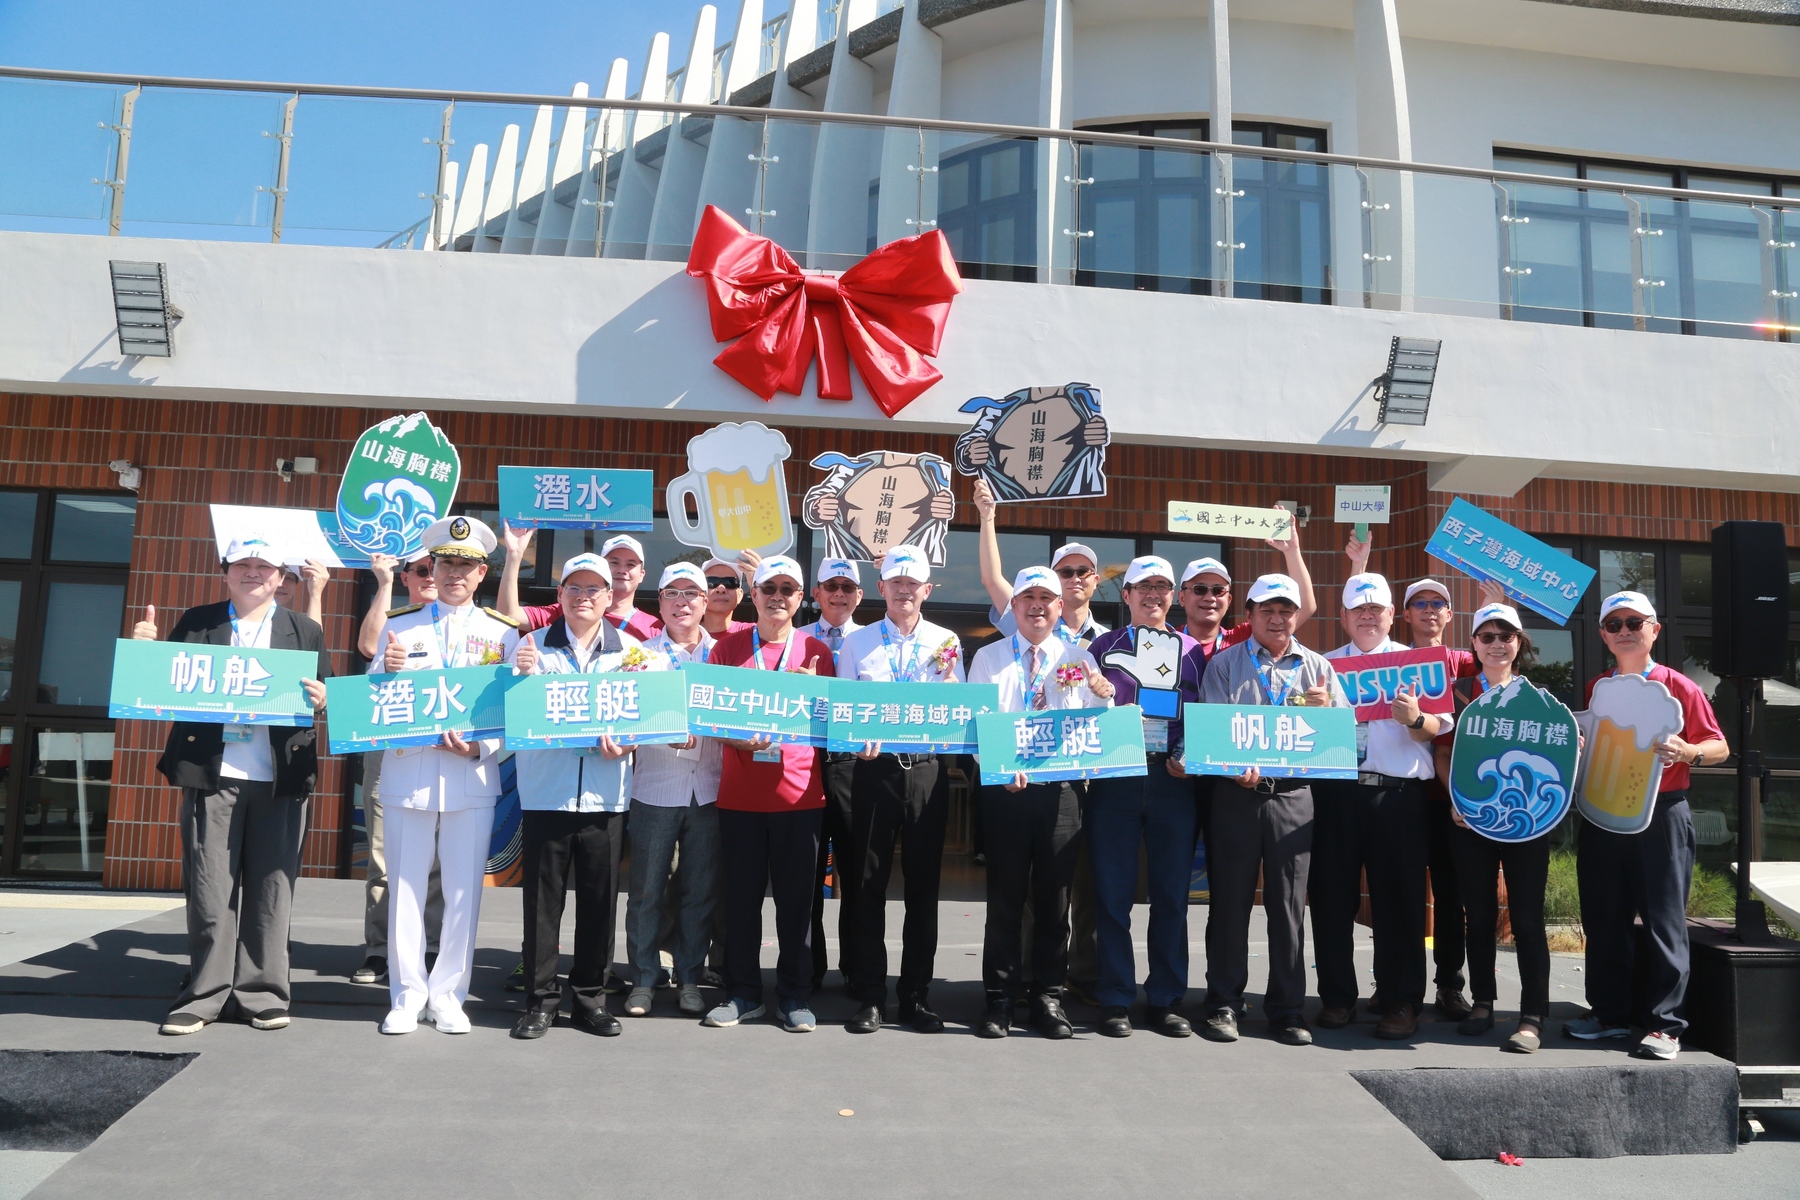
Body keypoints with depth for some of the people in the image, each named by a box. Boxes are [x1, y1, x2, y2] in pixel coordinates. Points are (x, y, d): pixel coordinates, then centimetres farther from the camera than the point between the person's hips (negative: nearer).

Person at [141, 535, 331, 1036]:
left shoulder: (305, 630, 11)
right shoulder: (196, 623, 12)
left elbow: (325, 696, 10)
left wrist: (322, 699, -13)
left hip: (280, 779, 0)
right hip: (211, 774, 0)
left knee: (270, 890, 3)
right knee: (209, 891, 3)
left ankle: (262, 993, 13)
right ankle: (204, 995, 13)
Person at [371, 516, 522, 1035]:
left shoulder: (503, 633, 8)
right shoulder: (399, 627, 10)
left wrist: (479, 746, -12)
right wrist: (388, 670, -13)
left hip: (472, 778, 0)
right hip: (407, 774, 0)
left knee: (464, 891, 4)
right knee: (405, 888, 4)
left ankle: (448, 994, 17)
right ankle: (407, 994, 17)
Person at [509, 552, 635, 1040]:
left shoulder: (630, 649, 9)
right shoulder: (533, 646, 7)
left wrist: (626, 743, -12)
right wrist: (523, 676, -14)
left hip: (605, 794, 1)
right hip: (545, 792, -1)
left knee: (600, 900, 5)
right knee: (542, 899, 1)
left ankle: (589, 998, 19)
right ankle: (541, 999, 15)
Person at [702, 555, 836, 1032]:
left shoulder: (815, 651, 7)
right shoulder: (728, 647, 7)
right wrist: (740, 738, -14)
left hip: (799, 792, 0)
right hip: (739, 793, 0)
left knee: (796, 897, 5)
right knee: (741, 895, 6)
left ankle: (795, 995, 17)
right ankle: (742, 992, 19)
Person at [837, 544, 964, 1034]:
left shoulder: (946, 642, 10)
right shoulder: (858, 642, 10)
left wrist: (947, 683, -12)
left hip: (927, 769, 1)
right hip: (875, 769, 0)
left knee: (923, 886, 5)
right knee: (869, 885, 2)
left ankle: (916, 996, 16)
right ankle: (870, 997, 12)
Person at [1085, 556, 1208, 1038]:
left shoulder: (1193, 650, 13)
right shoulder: (1103, 646, 12)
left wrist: (1191, 757, -5)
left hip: (1173, 779, 1)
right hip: (1114, 777, -1)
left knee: (1172, 892, 4)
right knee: (1113, 891, 0)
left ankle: (1166, 1000, 15)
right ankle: (1116, 1000, 9)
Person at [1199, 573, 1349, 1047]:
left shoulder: (1317, 668, 14)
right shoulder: (1224, 664, 8)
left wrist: (1326, 709, -10)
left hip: (1294, 795, 2)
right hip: (1237, 792, -1)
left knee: (1289, 902, 4)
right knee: (1231, 899, 3)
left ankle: (1287, 1007, 13)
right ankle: (1224, 1003, 12)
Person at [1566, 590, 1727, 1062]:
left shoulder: (1678, 687, -1)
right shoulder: (1593, 688, 11)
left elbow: (1719, 747, 0)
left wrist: (1685, 751, -20)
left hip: (1661, 816, -4)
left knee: (1664, 919, -1)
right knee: (1604, 918, 9)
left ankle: (1666, 1024, 6)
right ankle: (1610, 1011, 21)